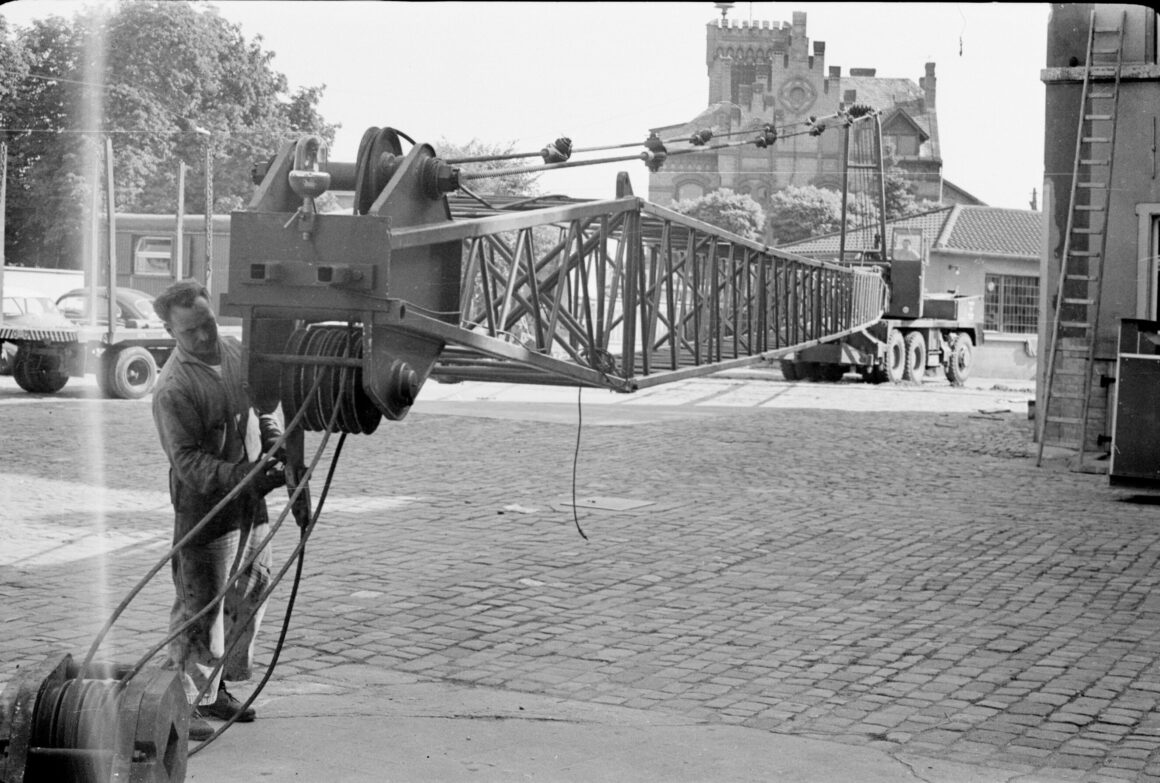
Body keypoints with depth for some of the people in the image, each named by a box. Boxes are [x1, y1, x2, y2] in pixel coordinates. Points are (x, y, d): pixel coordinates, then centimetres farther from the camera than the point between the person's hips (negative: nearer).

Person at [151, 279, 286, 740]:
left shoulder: (238, 353, 4)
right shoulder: (173, 388, -19)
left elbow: (265, 407, 19)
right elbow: (187, 461, -23)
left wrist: (277, 448, 2)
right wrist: (240, 475, -34)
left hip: (250, 500, 8)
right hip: (205, 508, -8)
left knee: (250, 595, 16)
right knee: (200, 606, -4)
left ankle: (216, 688, 31)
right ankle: (184, 701, 8)